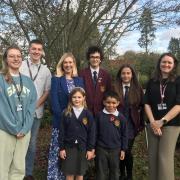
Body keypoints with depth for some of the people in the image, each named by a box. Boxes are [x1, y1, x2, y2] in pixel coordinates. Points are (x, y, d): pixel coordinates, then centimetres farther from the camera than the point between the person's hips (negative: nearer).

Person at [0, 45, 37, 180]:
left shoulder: (28, 81, 10)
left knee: (19, 168, 13)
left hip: (24, 131, 4)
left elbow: (32, 106, 3)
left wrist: (24, 128, -8)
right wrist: (14, 128, -12)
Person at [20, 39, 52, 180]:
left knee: (32, 143, 10)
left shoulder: (46, 70, 8)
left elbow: (47, 91, 7)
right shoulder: (20, 66, 0)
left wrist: (36, 105, -5)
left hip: (36, 112, 2)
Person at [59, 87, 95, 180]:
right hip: (69, 147, 0)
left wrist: (90, 149, -4)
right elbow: (62, 132, -2)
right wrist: (61, 148, -4)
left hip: (82, 148, 0)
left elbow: (92, 132, -2)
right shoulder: (66, 113, -3)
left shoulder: (88, 114, -3)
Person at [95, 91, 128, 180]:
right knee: (101, 173, 12)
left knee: (115, 172, 17)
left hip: (115, 149, 1)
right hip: (101, 148, -1)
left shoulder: (121, 117, -6)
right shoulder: (100, 115, -8)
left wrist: (123, 149, 2)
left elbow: (124, 135, 1)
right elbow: (95, 133, -1)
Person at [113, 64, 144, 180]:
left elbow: (142, 107, 3)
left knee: (127, 151, -3)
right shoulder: (114, 88, -2)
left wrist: (141, 124, 1)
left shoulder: (138, 89, 2)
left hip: (131, 125, 0)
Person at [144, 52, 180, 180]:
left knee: (165, 157, -3)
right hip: (153, 124, 4)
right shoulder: (152, 82, 8)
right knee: (152, 156, 8)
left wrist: (162, 121, -14)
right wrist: (152, 122, -9)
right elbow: (147, 103, 4)